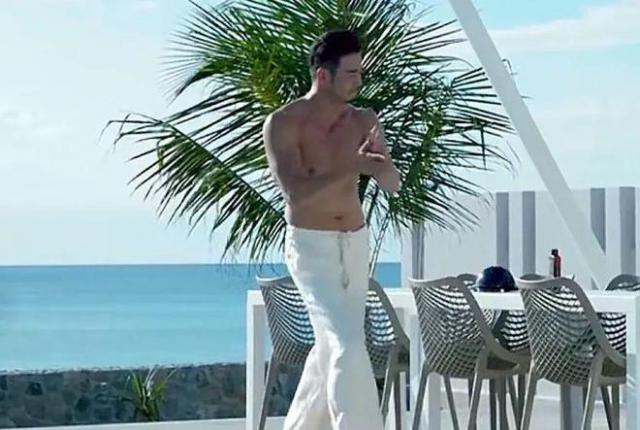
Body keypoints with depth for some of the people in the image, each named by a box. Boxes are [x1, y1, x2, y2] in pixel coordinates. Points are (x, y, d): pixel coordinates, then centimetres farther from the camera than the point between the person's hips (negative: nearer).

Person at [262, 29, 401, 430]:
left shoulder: (364, 121, -1)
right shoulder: (282, 123, -15)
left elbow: (393, 184, -7)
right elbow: (297, 193, -25)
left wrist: (378, 161, -30)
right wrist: (355, 166, -29)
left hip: (355, 245, 6)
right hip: (310, 247, -6)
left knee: (333, 345, 17)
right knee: (347, 346, -20)